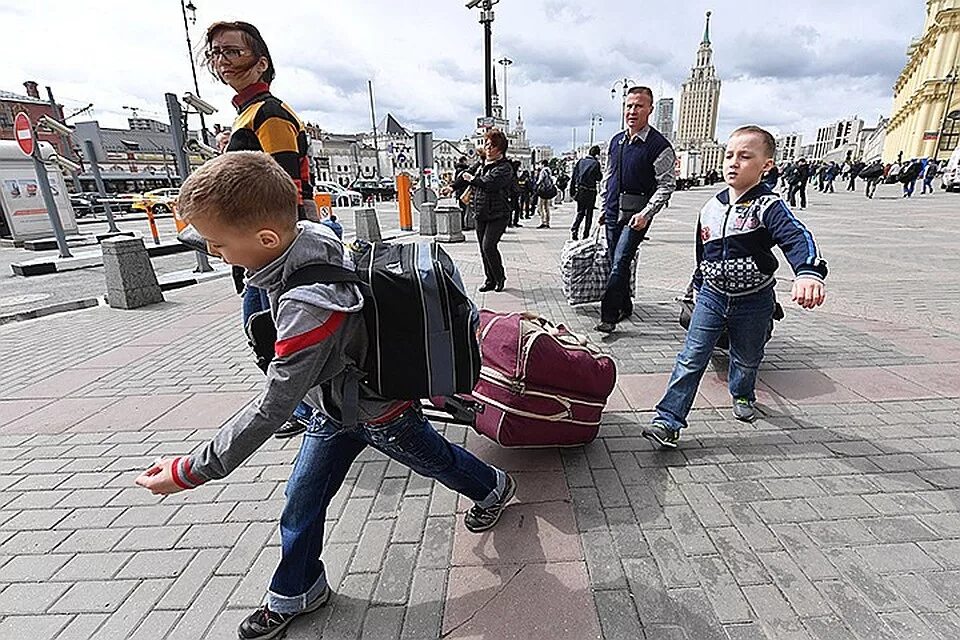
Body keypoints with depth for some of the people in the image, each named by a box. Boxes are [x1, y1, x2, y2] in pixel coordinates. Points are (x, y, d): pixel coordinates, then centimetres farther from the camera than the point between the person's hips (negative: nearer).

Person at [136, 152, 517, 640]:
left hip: (378, 411, -7)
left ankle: (493, 488, 53)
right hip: (337, 402, 8)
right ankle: (294, 593, 41)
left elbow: (273, 407, -32)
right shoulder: (312, 235, -16)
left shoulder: (307, 306, -41)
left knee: (434, 460, 21)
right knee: (301, 498, 16)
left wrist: (190, 472, -20)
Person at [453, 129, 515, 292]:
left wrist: (472, 179, -11)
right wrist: (453, 187, 11)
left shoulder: (505, 167, -11)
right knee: (483, 248, 8)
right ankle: (490, 280, 21)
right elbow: (466, 174, 23)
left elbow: (490, 183, -24)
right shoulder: (481, 164, 12)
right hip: (481, 214, 7)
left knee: (488, 246, -16)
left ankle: (500, 277, 5)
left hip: (498, 215, -7)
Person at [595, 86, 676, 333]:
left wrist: (646, 214, -20)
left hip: (636, 215, -7)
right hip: (613, 213, 7)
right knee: (616, 263, 12)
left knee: (620, 263, -15)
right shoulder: (616, 141, 12)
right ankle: (625, 307, 27)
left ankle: (609, 316, -10)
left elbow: (666, 185, -10)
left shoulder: (659, 145, -8)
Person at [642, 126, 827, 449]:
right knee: (691, 358, -4)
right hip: (712, 295, 3)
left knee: (747, 358, 20)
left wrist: (809, 272, -52)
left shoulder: (768, 206, -15)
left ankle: (743, 395, 51)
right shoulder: (711, 207, 0)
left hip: (753, 301, -2)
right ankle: (668, 419, -3)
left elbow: (797, 237, -32)